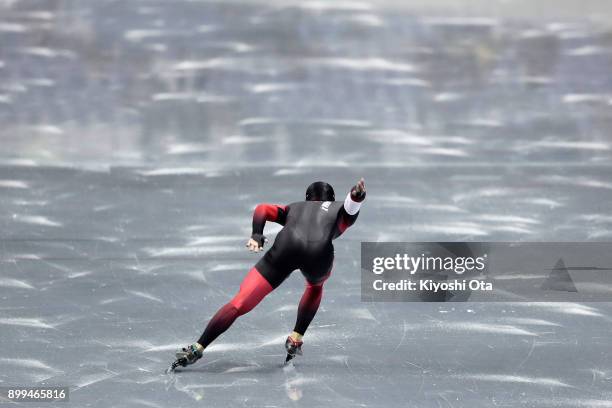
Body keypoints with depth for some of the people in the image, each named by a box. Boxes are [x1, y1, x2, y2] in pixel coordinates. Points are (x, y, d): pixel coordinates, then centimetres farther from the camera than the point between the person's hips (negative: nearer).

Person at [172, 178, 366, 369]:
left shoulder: (294, 208, 39)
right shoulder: (339, 209, 35)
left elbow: (262, 209, 23)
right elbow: (350, 208, 11)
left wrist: (256, 236, 9)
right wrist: (356, 198, -10)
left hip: (286, 246, 0)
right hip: (319, 252, 0)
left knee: (240, 303, 0)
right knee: (315, 287, 37)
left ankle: (196, 350, -6)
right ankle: (295, 342, 27)